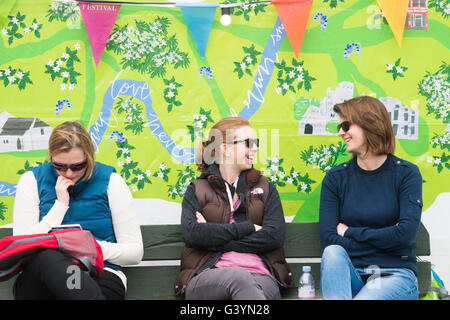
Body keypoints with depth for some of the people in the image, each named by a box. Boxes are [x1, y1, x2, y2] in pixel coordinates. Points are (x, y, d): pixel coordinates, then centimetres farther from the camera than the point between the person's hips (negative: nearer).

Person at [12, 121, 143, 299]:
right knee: (46, 256, -34)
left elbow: (135, 252, 3)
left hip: (98, 278, -3)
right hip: (39, 279, 3)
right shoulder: (32, 180, 6)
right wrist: (60, 205, -8)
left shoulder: (110, 181, 3)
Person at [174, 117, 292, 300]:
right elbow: (192, 233, -5)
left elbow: (275, 236, 3)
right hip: (208, 276, 0)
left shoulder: (265, 188, 20)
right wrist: (248, 227, -5)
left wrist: (215, 240, -2)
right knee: (240, 278, -38)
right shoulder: (197, 190, 15)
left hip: (259, 275, 1)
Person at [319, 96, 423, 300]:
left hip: (395, 274, -3)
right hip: (349, 273, 3)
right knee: (332, 252, -32)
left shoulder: (406, 173, 1)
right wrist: (384, 237, -8)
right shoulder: (335, 178, 6)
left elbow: (406, 234, -11)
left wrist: (350, 232, -5)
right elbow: (328, 238, -4)